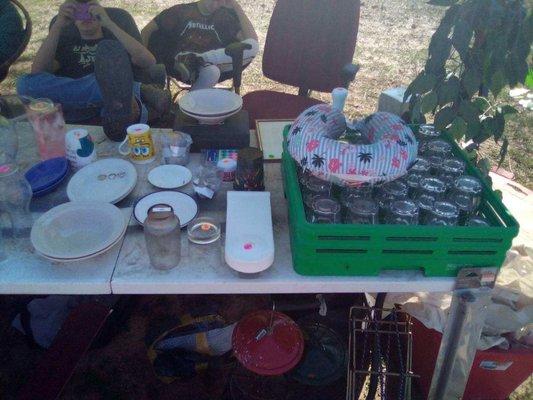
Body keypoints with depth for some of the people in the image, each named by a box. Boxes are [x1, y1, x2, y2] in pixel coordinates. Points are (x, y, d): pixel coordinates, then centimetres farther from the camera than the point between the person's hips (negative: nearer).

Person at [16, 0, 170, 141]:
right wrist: (58, 26, -2)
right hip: (76, 108, 2)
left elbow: (149, 62, 2)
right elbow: (38, 72, 7)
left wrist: (109, 24, -3)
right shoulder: (66, 43, 27)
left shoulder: (115, 39, 25)